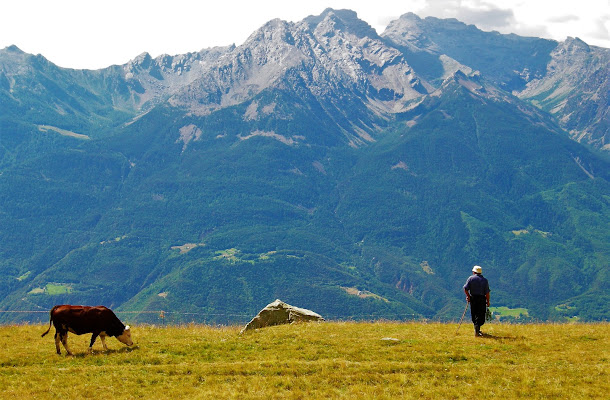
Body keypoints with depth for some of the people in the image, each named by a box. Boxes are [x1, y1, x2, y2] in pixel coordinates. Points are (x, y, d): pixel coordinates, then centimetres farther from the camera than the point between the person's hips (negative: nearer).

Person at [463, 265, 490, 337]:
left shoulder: (471, 278, 2)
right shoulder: (484, 280, 2)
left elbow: (465, 289, -7)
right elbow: (487, 292, -3)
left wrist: (468, 296, 5)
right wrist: (488, 301, 2)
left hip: (472, 298, 1)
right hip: (481, 299, -1)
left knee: (474, 315, 13)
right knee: (481, 315, 1)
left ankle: (477, 330, 21)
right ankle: (477, 330, -14)